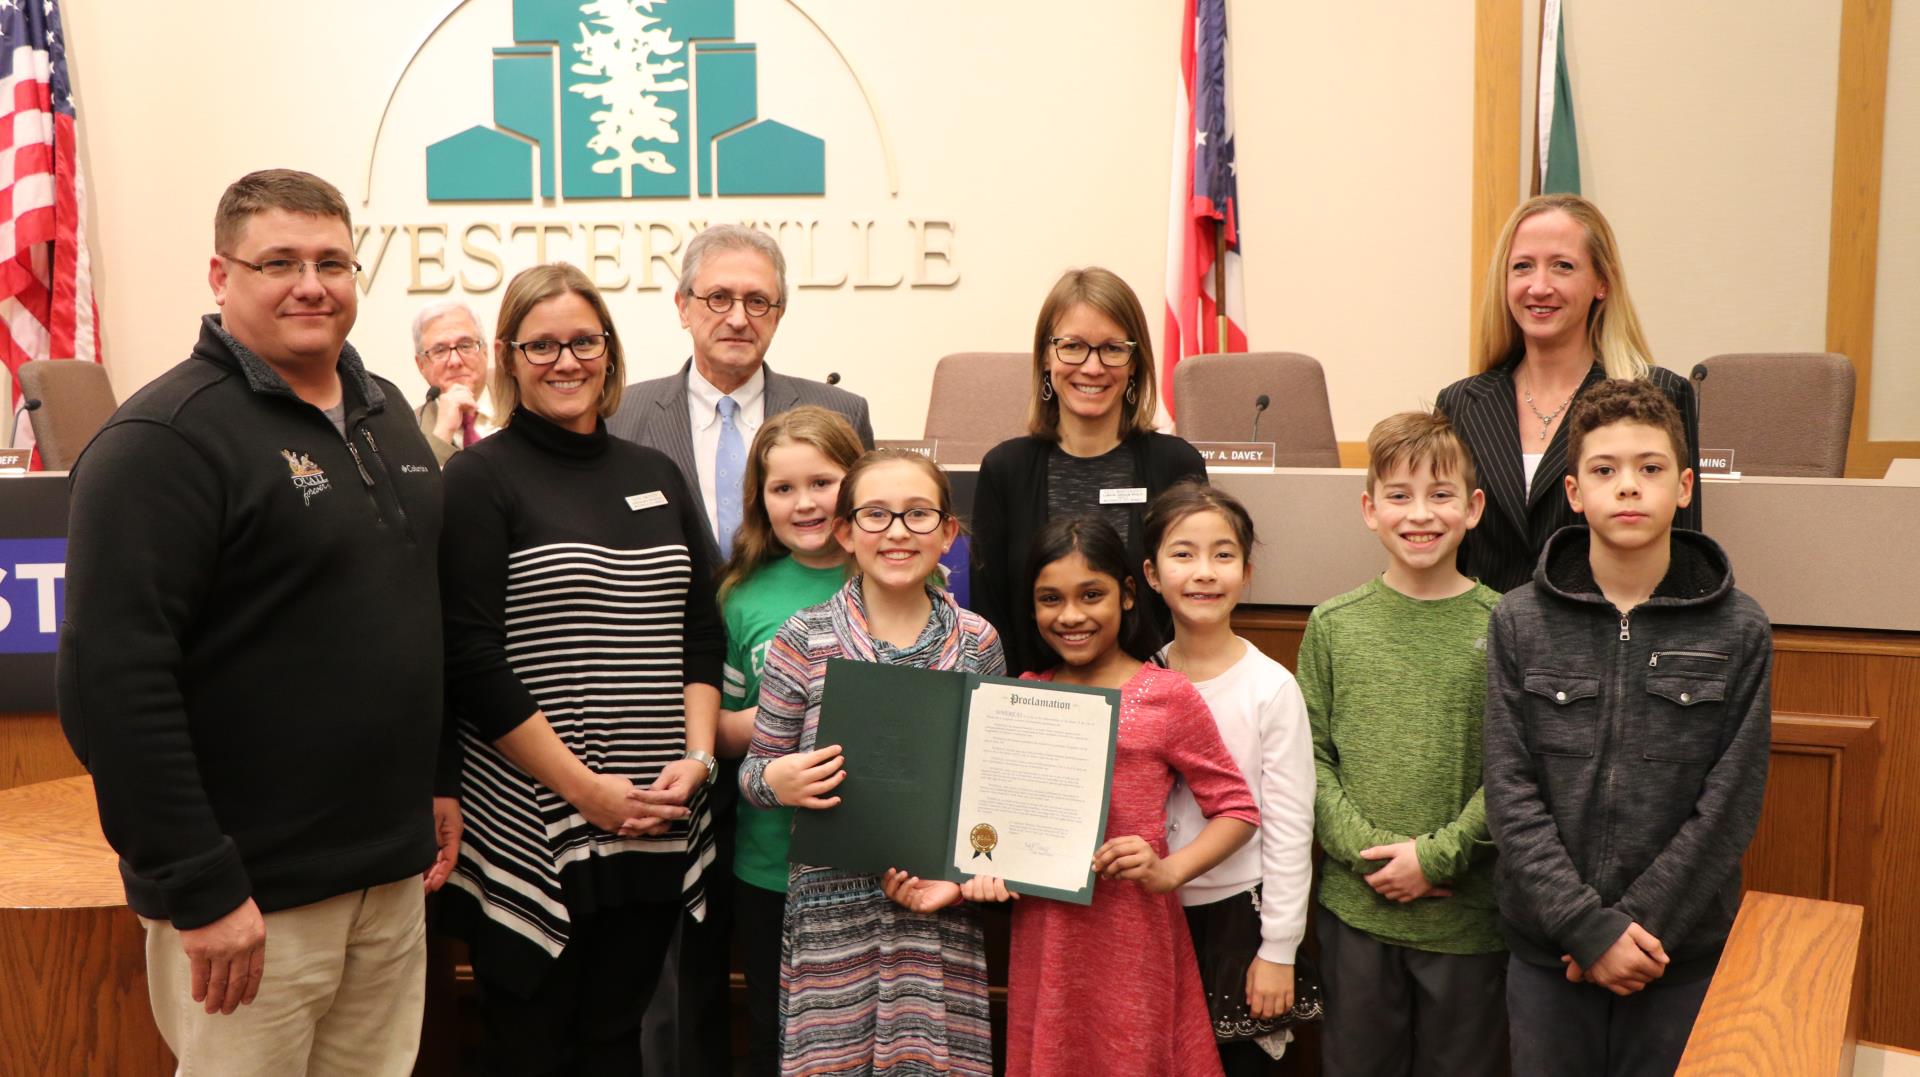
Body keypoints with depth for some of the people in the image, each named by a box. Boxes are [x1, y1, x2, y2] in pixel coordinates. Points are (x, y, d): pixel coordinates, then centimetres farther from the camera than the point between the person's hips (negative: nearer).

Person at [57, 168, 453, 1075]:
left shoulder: (386, 413, 10)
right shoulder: (166, 438, -13)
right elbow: (114, 678, -19)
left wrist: (441, 780, 14)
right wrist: (198, 888, -20)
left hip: (396, 871, 7)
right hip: (254, 896, -7)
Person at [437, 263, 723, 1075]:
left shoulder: (656, 476, 11)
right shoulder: (482, 478, -4)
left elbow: (702, 634, 12)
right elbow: (470, 663, -12)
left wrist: (697, 757, -3)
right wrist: (586, 790, -14)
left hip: (652, 829, 4)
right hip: (532, 831, -4)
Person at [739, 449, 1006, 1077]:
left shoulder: (977, 642, 4)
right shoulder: (803, 642, -2)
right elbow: (755, 772, 5)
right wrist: (776, 781, -17)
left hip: (943, 910, 1)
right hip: (833, 909, -1)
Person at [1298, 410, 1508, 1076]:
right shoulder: (1332, 624, 1)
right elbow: (1309, 757, 0)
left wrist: (1437, 855, -14)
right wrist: (1366, 847, -11)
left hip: (1468, 913, -1)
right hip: (1355, 903, 2)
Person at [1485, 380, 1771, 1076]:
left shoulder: (1739, 632, -3)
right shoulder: (1519, 624, -2)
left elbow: (1729, 808, -5)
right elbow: (1512, 796, -6)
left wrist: (1634, 924, -12)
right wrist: (1590, 928, -13)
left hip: (1684, 954, 0)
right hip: (1546, 952, 1)